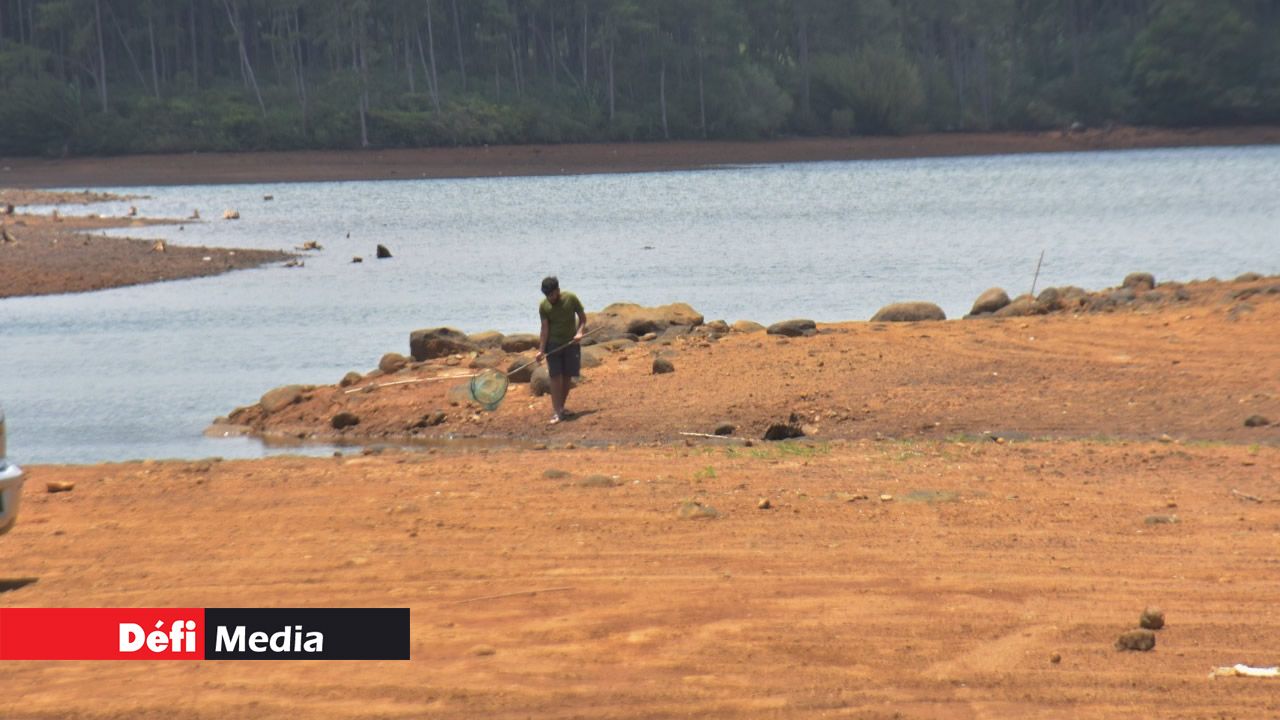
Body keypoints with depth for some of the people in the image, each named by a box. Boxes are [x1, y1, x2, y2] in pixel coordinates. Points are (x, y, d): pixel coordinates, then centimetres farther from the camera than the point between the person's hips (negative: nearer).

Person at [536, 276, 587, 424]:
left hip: (571, 343, 1)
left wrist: (580, 332, -17)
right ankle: (556, 411, -9)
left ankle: (561, 407, 21)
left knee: (567, 377, 5)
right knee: (556, 377, -8)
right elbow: (545, 328, -7)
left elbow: (582, 318, 1)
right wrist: (541, 350, -14)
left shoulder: (571, 299, -8)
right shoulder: (544, 306, -7)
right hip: (553, 344, -1)